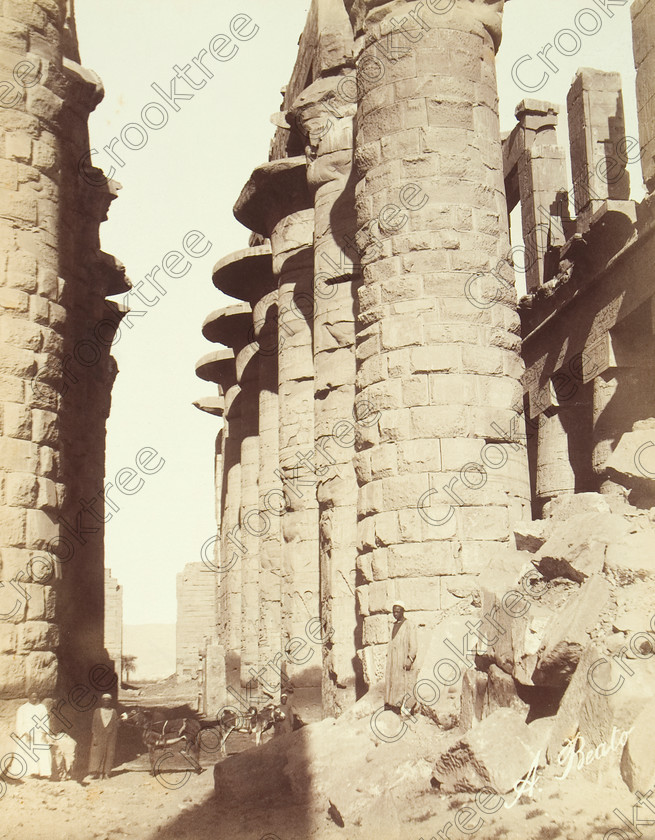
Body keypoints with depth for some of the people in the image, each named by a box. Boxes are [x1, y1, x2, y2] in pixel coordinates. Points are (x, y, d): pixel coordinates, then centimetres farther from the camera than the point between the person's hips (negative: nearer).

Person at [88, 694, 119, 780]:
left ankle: (105, 773, -2)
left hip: (110, 737, 0)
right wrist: (94, 737, -2)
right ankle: (96, 772, -6)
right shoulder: (97, 711, 7)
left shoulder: (114, 712, 6)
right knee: (97, 753, -5)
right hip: (99, 736, 0)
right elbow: (94, 725, 5)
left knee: (109, 754, -3)